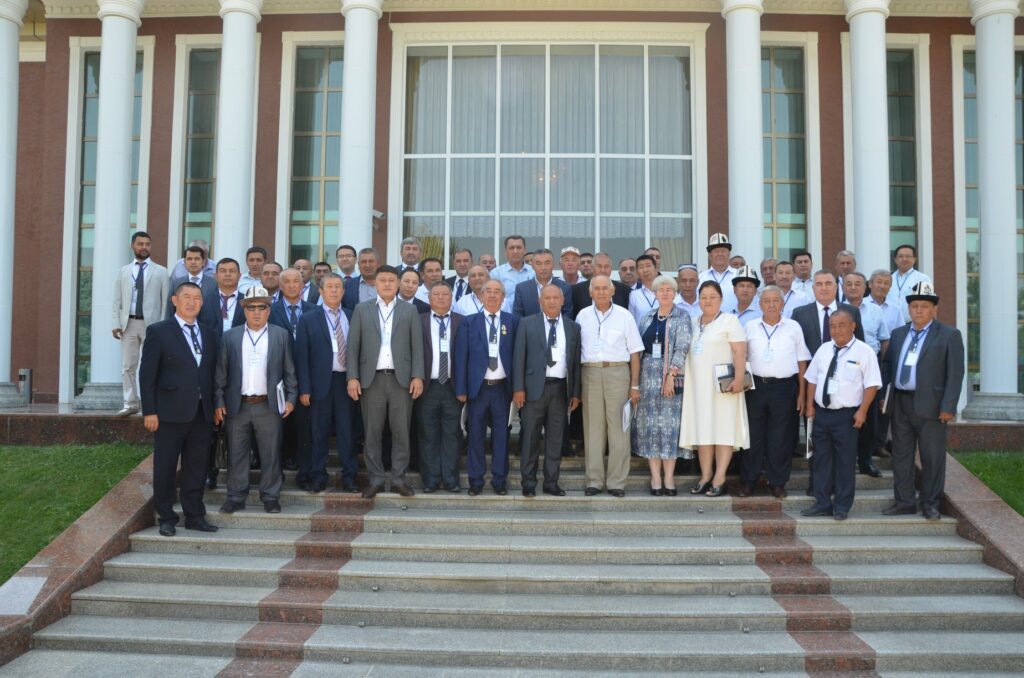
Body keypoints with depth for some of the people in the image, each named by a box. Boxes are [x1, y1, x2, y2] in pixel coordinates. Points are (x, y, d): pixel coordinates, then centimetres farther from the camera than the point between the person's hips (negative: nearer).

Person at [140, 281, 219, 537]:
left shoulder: (209, 334, 13)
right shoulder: (158, 331, -2)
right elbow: (147, 374, -5)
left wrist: (215, 407, 7)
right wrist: (149, 411, -10)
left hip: (202, 413, 4)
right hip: (171, 412, -4)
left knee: (196, 468, 10)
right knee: (165, 468, 4)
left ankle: (195, 516, 19)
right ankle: (166, 518, 16)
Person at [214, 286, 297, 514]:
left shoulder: (281, 335, 5)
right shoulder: (230, 336, 7)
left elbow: (289, 370, 6)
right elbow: (220, 372, 6)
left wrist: (290, 398, -1)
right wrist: (218, 402, 1)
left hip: (269, 405, -1)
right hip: (237, 406, 1)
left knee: (270, 454, 3)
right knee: (236, 454, 7)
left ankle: (271, 497, 14)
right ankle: (236, 497, 17)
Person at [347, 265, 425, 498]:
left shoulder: (410, 311, 9)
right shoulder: (361, 309, 9)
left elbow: (417, 346, 4)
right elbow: (353, 345, 5)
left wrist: (417, 376, -5)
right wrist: (352, 377, -4)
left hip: (402, 378, 0)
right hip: (371, 378, 0)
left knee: (401, 431, 2)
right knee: (372, 432, 3)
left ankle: (398, 478, 12)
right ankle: (376, 478, 13)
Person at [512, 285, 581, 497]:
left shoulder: (572, 327, 10)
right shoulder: (527, 324, 4)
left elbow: (576, 362, 9)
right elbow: (519, 357, 0)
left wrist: (575, 393, 5)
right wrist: (518, 388, -7)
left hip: (561, 388, 2)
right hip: (535, 387, -2)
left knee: (556, 438, 7)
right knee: (530, 437, 1)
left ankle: (551, 482, 16)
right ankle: (528, 483, 10)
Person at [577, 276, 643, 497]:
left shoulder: (624, 316, 5)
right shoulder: (583, 317, 10)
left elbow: (635, 352, 5)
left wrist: (635, 386, -1)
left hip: (617, 373, -1)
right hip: (590, 373, 2)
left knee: (618, 428, -1)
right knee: (593, 429, 4)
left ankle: (616, 482, 6)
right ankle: (594, 481, 11)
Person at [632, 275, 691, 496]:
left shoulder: (682, 317, 1)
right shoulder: (647, 317, 13)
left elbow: (682, 348, -8)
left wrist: (671, 375, -17)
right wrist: (636, 377, 3)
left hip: (671, 375, -3)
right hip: (648, 375, 3)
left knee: (670, 424, -4)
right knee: (649, 425, 0)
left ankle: (669, 478, 1)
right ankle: (655, 477, 5)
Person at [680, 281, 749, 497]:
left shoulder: (729, 321, -1)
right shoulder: (694, 323, 16)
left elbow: (740, 352, -9)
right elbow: (686, 352, 20)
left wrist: (738, 379, -19)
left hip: (721, 386, -5)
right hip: (697, 386, 6)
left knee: (723, 429, -4)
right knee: (702, 430, 5)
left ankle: (719, 479, -2)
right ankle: (705, 476, 11)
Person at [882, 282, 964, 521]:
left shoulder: (949, 335, -3)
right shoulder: (898, 333, 13)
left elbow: (955, 374, -8)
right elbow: (888, 366, 16)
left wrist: (948, 407, -14)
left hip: (930, 406, -5)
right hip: (900, 404, 5)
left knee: (932, 457, 4)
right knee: (901, 455, 9)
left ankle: (930, 503, 16)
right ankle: (904, 501, 19)